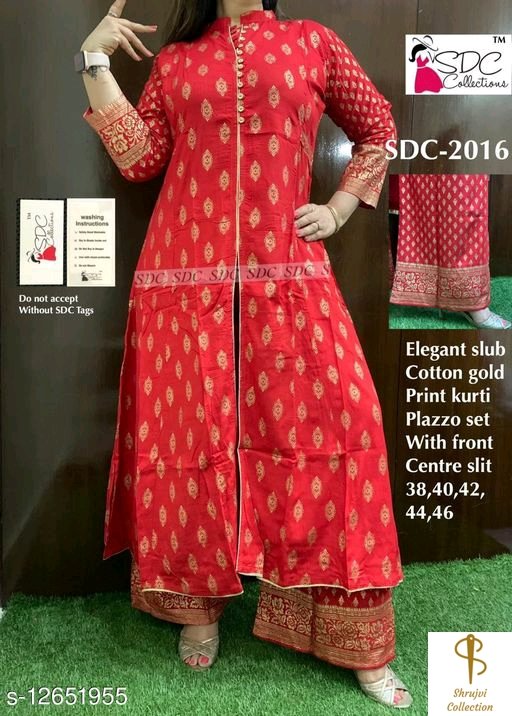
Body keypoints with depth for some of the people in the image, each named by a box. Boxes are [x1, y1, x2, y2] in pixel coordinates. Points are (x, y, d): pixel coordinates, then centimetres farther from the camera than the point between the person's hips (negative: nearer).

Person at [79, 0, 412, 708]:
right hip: (188, 277, 1)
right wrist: (95, 64, 5)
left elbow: (378, 128, 22)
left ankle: (358, 643, 10)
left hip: (287, 276, 0)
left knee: (320, 426, -6)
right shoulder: (174, 57, 17)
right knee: (192, 429, 3)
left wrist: (338, 209, 10)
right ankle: (197, 607, 24)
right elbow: (139, 157, 7)